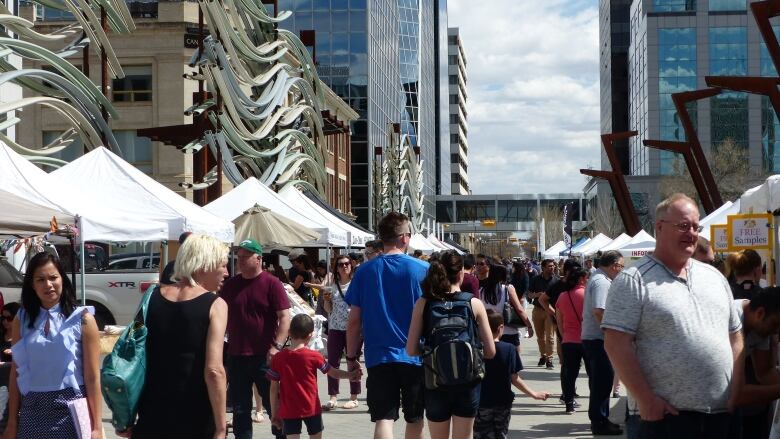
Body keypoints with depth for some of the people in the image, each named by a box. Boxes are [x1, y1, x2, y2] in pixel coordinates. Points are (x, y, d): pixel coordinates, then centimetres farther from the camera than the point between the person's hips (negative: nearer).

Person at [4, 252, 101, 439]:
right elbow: (16, 373, 6)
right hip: (32, 411, 3)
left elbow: (93, 377, -7)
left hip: (71, 411, -3)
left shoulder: (82, 319, -5)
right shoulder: (22, 320, 5)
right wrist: (12, 423, 3)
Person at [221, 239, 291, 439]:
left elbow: (285, 317, -9)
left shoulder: (271, 283, -5)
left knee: (273, 404, 3)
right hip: (236, 355, 4)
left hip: (264, 356, -4)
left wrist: (277, 346, -18)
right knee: (240, 408, 9)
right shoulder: (230, 284, 9)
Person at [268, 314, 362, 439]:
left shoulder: (277, 358, -4)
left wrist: (274, 414, 6)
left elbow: (274, 389, -1)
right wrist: (351, 375, 20)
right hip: (312, 409, 0)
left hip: (288, 411, 0)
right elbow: (334, 373, 5)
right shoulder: (313, 356, -7)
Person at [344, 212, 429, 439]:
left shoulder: (364, 272, 1)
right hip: (415, 356, 0)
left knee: (383, 419, -3)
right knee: (414, 419, 15)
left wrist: (351, 357, 10)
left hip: (379, 358, 0)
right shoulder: (423, 270, -3)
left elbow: (354, 320, 1)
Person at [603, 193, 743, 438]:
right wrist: (646, 400, -16)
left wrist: (736, 391, 7)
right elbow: (617, 345, -12)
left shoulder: (715, 277, 14)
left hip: (722, 413, 6)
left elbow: (734, 337, 17)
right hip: (664, 416, -6)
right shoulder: (633, 281, -6)